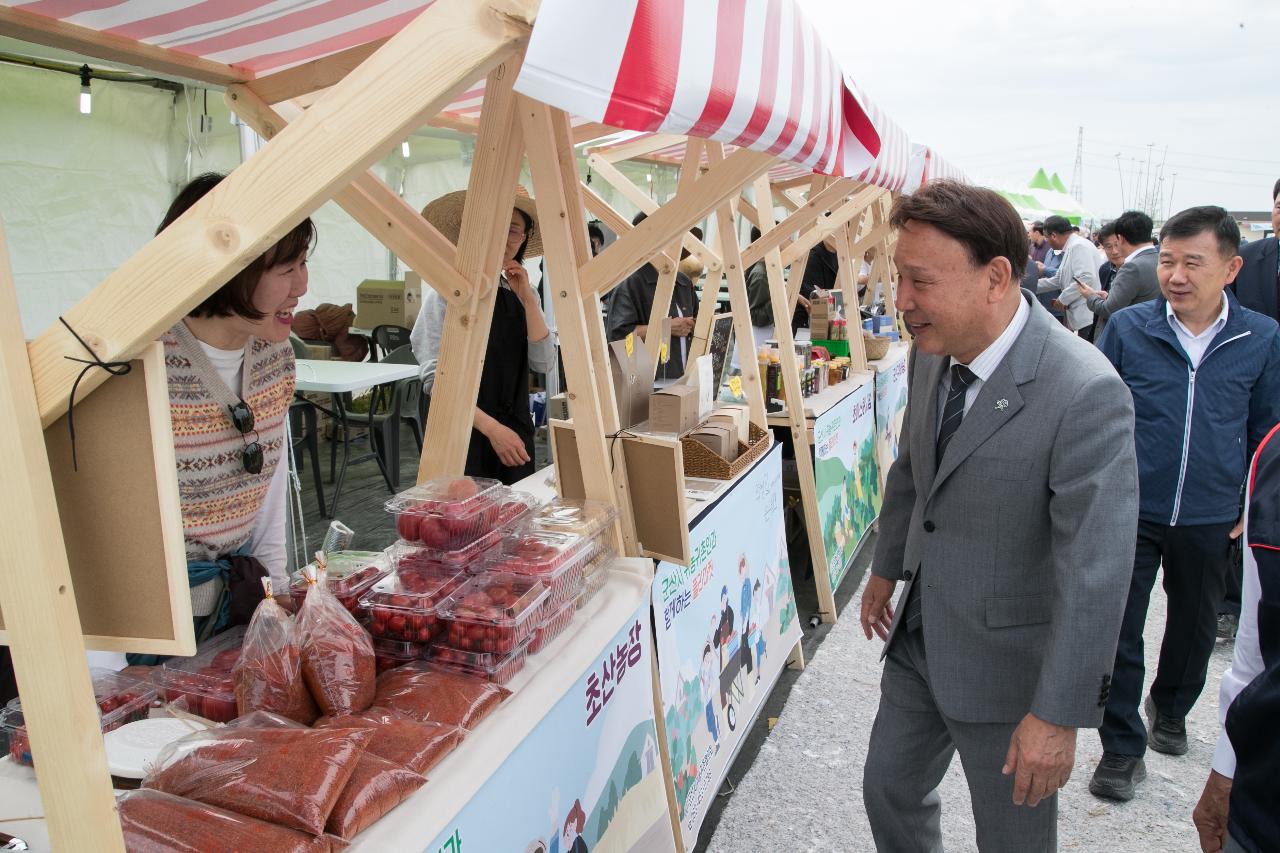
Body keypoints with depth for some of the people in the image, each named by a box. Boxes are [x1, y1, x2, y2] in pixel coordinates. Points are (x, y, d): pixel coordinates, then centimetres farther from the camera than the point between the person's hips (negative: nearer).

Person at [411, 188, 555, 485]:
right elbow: (435, 379, -12)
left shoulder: (521, 294, 10)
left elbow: (543, 364, 0)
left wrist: (527, 299, -6)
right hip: (464, 436, -5)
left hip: (516, 438, 5)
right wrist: (492, 428, -18)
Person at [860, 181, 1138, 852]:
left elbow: (1095, 570, -27)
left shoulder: (1086, 393, -28)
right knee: (889, 791, 23)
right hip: (919, 634, 7)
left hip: (1008, 664, -6)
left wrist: (1059, 714, -22)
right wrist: (887, 567, 22)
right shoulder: (933, 353, -4)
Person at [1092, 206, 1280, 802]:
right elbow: (1093, 413, 0)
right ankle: (1123, 747, 20)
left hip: (1211, 519, 2)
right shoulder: (1127, 328, -8)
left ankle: (1170, 709, 47)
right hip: (1129, 512, -2)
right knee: (1117, 632, 2)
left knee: (1195, 626, 21)